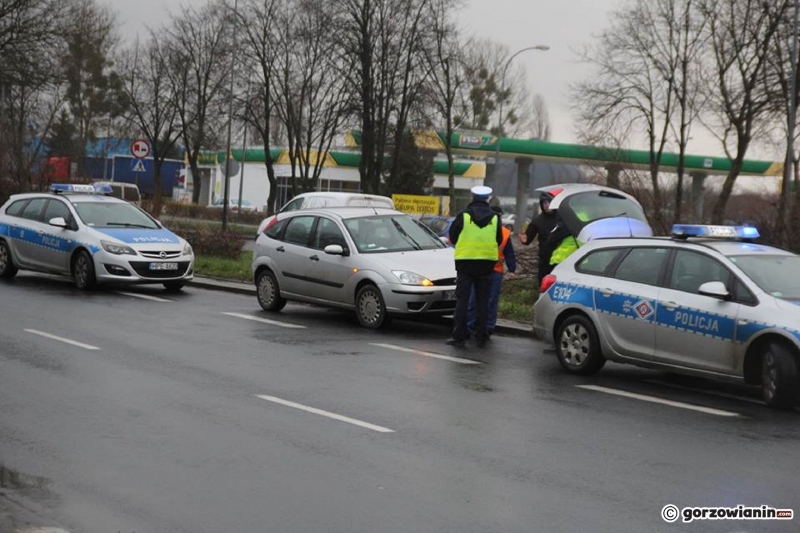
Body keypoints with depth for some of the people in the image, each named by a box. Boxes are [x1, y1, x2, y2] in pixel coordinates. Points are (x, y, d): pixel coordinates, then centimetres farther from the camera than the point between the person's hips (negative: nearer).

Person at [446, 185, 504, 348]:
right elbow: (499, 240, 11)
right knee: (482, 300, 10)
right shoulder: (495, 217, 2)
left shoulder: (463, 215, -6)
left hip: (465, 261, -2)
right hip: (487, 262, 2)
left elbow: (452, 237, 3)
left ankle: (459, 336, -3)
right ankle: (481, 336, 9)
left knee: (462, 299, 1)